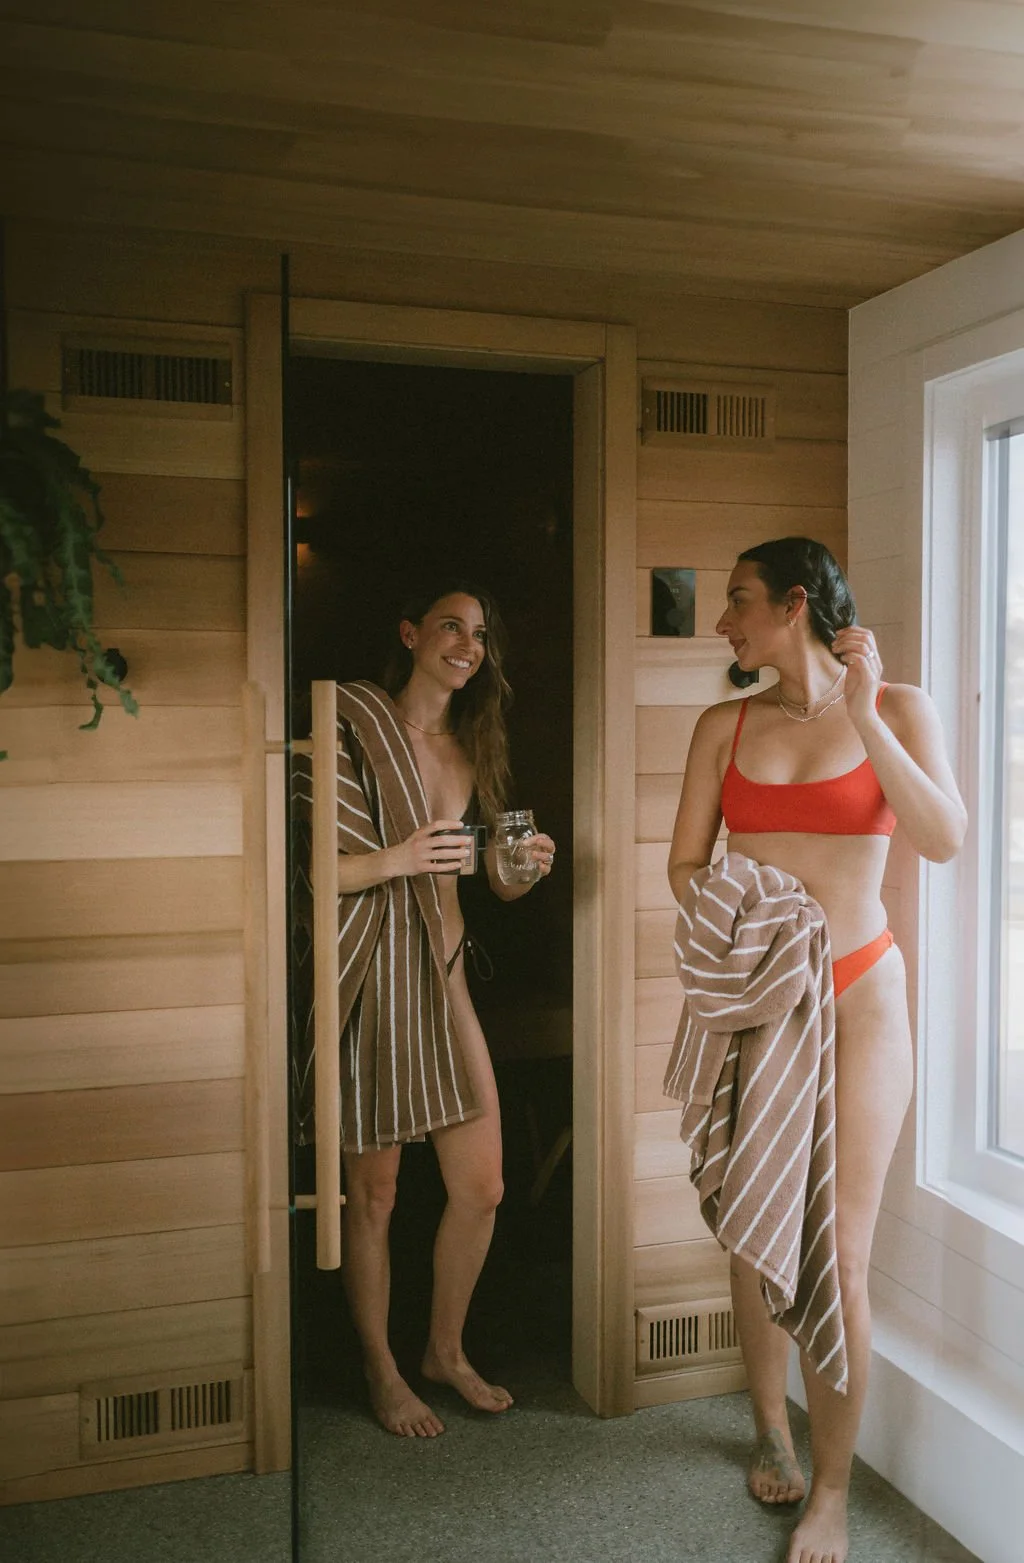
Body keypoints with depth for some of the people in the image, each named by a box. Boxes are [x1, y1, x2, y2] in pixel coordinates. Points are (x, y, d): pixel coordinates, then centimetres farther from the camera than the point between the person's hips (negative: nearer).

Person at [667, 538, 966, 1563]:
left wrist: (863, 715, -19)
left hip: (858, 996, -3)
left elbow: (943, 840, -14)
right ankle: (772, 1433, 32)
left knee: (839, 1254, -4)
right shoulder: (726, 726, 6)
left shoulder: (896, 707, -1)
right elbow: (685, 863, 7)